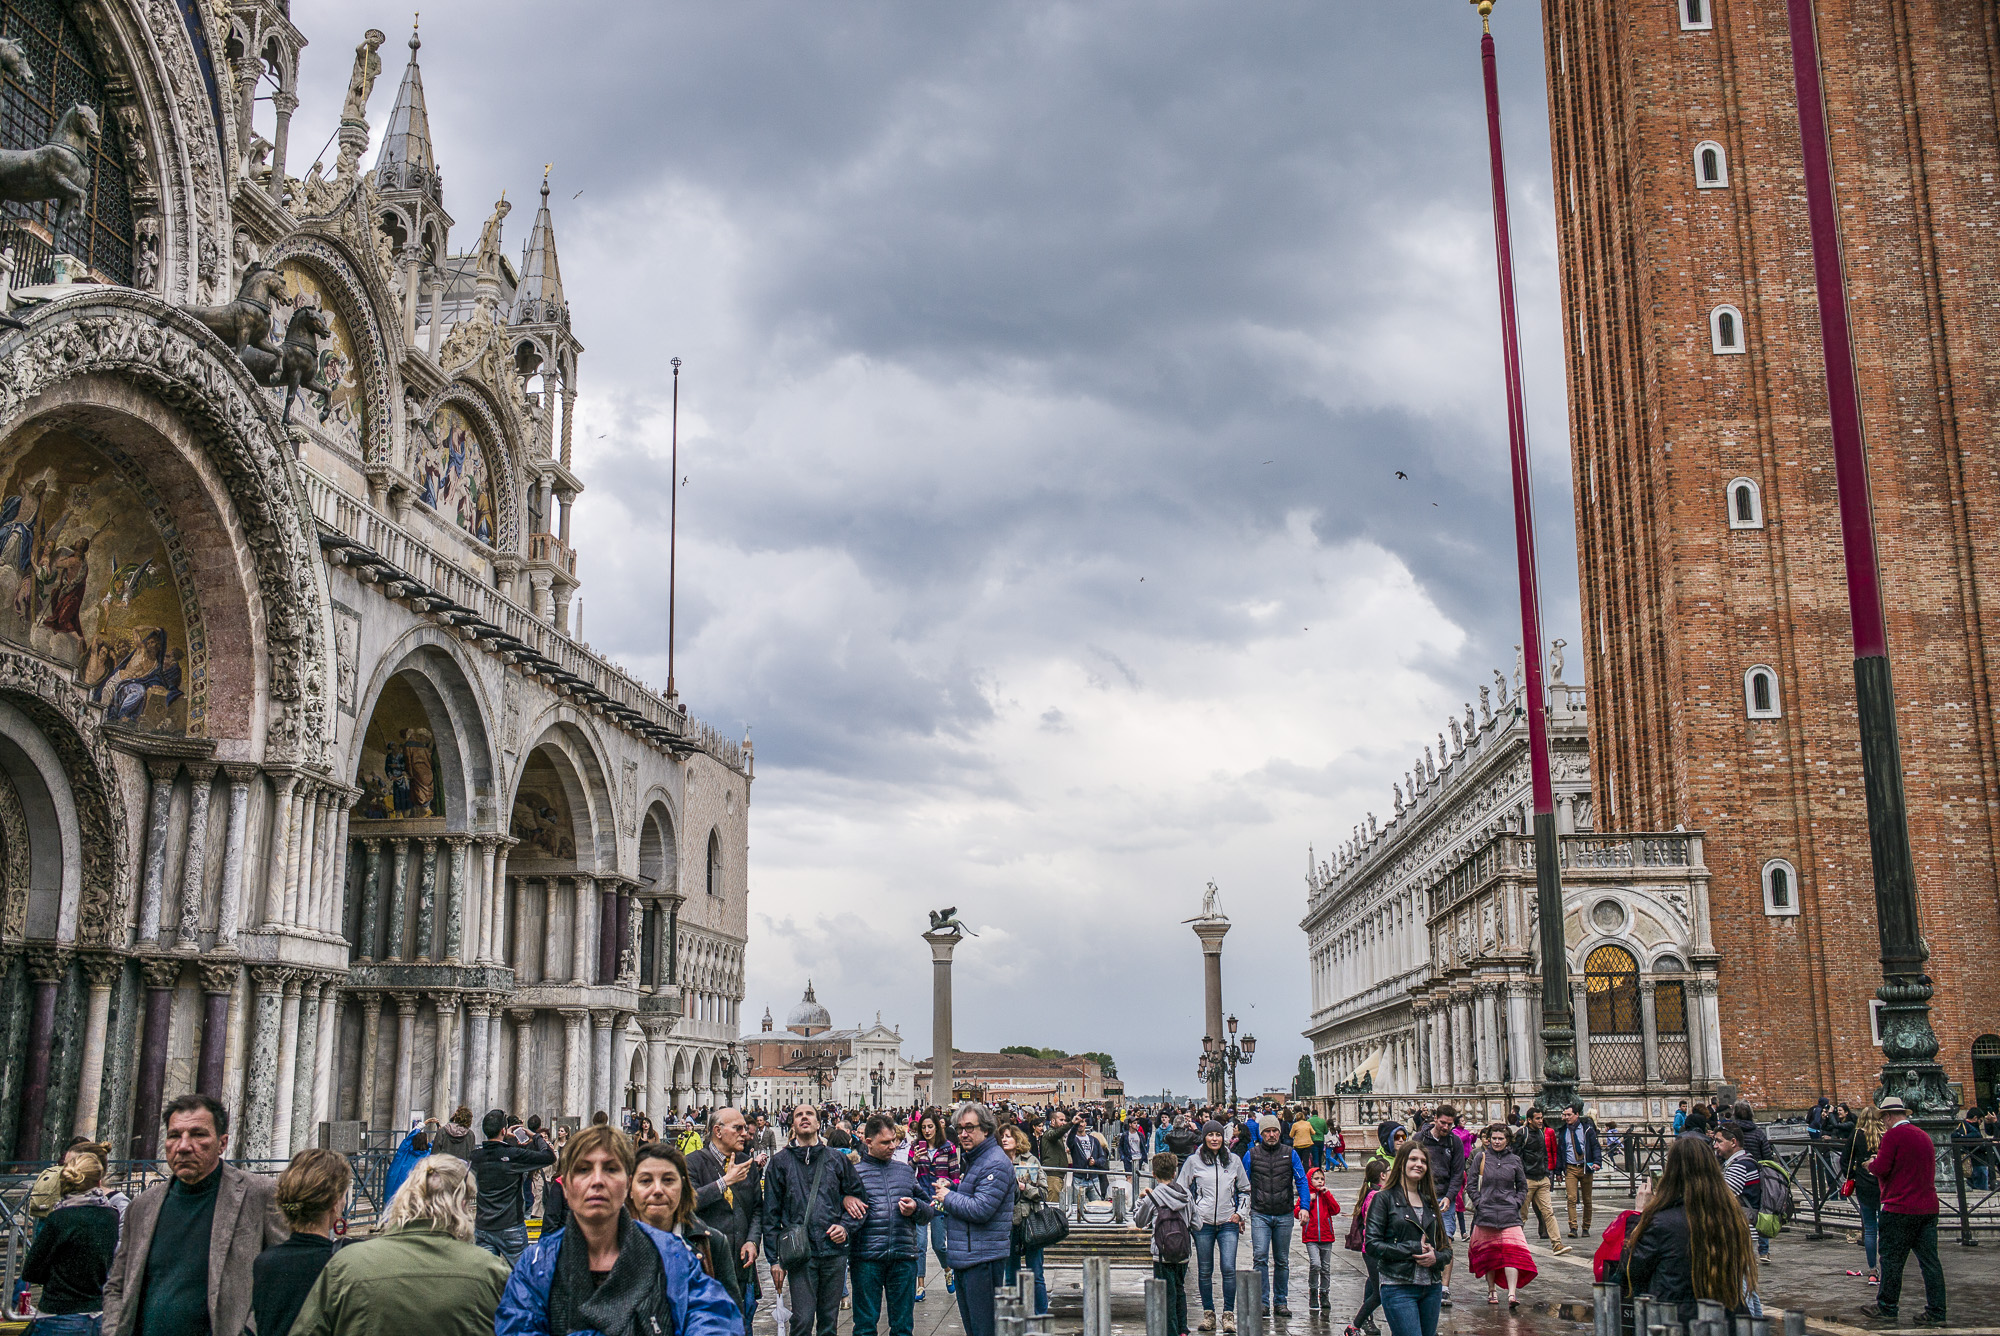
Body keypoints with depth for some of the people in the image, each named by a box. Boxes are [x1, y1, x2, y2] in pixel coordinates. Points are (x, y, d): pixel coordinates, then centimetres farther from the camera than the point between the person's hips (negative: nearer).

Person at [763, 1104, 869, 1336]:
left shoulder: (837, 1159, 9)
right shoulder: (780, 1163, 4)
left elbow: (858, 1196, 17)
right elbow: (771, 1214, 4)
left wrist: (845, 1225, -2)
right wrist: (775, 1259, -1)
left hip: (834, 1251, 2)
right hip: (800, 1254, -2)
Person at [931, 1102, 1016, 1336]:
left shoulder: (996, 1164, -16)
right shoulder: (970, 1160, 17)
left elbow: (981, 1209, -24)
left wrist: (948, 1197, -10)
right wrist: (946, 1206, 10)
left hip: (983, 1258, -11)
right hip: (964, 1257, 11)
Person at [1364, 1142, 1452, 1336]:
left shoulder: (1430, 1203, 15)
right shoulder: (1384, 1199, -1)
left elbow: (1447, 1248, 17)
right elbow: (1373, 1244, -9)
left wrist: (1435, 1257, -6)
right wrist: (1415, 1249, -12)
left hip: (1432, 1288, 6)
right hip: (1398, 1288, -6)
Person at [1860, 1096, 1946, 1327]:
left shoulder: (1893, 1135, -11)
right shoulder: (1924, 1135, 14)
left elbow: (1881, 1169, -17)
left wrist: (1871, 1164, 6)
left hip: (1900, 1208, -7)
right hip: (1928, 1208, 7)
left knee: (1892, 1260, 2)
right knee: (1929, 1261, 8)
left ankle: (1886, 1310, 10)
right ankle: (1935, 1313, 8)